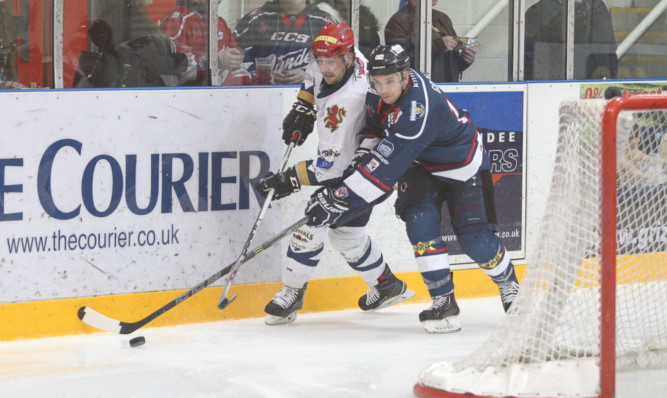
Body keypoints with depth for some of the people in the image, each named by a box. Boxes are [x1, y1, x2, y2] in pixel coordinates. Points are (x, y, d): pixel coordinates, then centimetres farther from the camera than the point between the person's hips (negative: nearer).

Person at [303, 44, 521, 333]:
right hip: (421, 164, 7)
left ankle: (508, 283, 24)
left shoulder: (418, 110, -41)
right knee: (420, 222, -17)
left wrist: (339, 199, -43)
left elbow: (385, 167, -42)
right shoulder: (382, 90, -17)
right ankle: (443, 300, -10)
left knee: (475, 239, -7)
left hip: (462, 164, -6)